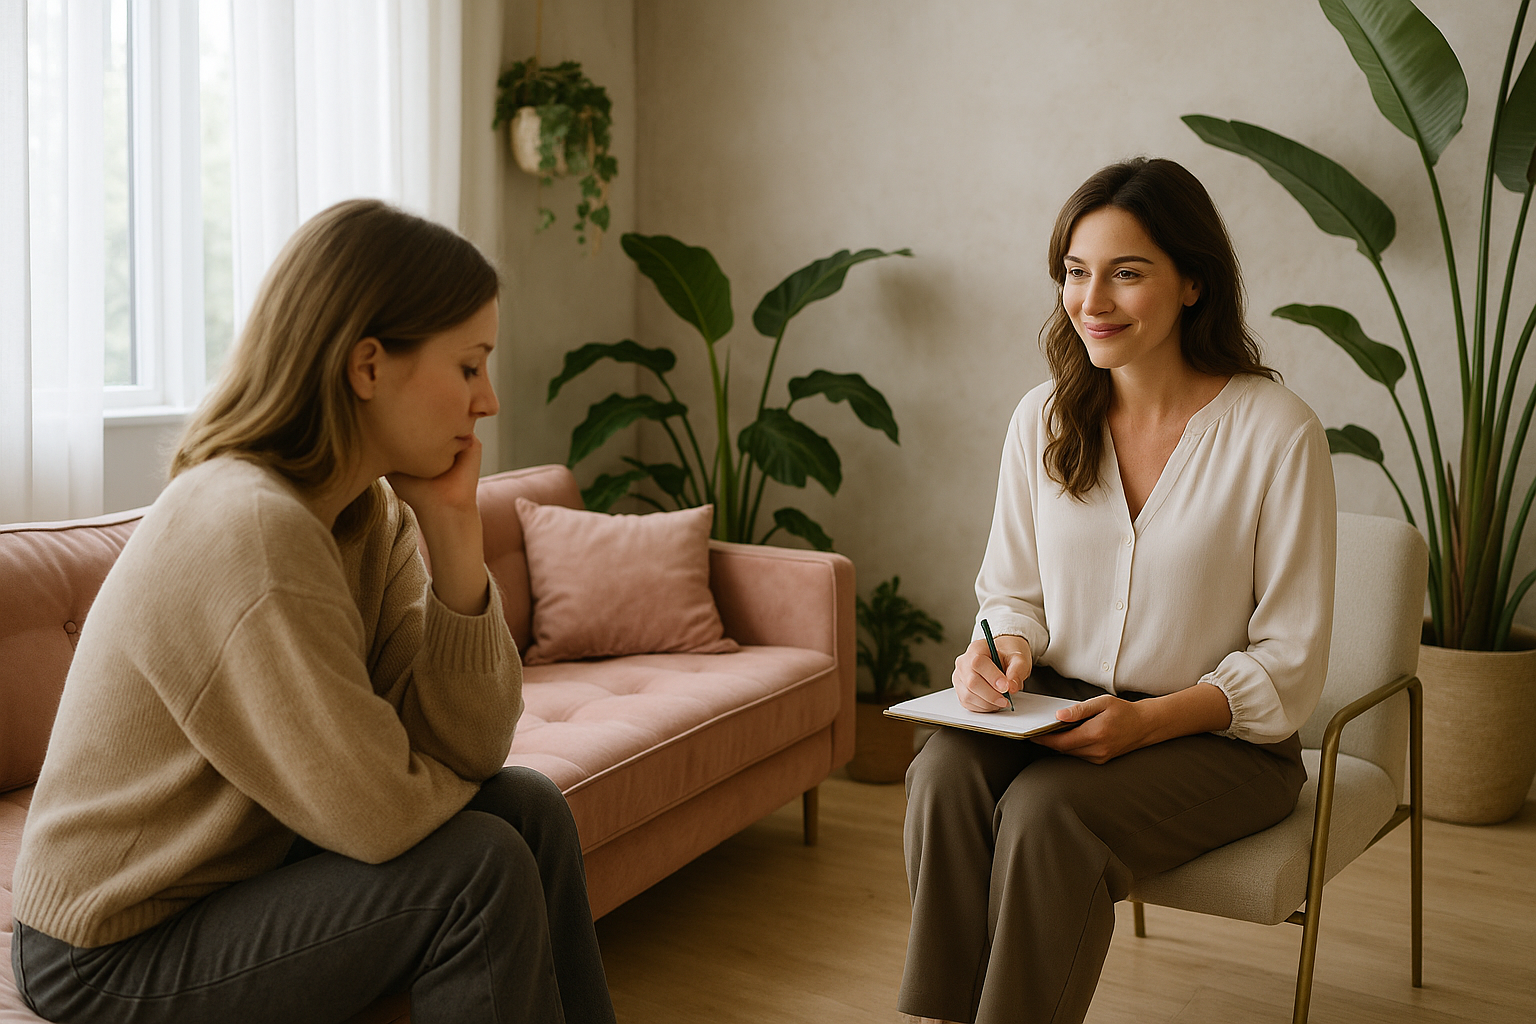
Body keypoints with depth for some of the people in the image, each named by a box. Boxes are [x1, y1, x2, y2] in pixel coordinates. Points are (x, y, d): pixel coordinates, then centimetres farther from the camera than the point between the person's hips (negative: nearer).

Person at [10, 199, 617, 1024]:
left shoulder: (372, 513, -2)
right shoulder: (248, 528, -28)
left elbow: (468, 746, -9)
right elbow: (377, 814, -26)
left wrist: (453, 529, -15)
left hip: (238, 869, 8)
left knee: (531, 809, 0)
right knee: (483, 868, -18)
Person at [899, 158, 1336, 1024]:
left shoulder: (1278, 432, -11)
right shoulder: (1043, 419, 4)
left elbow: (1291, 665, -8)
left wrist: (1147, 721, -22)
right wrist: (1004, 652, -12)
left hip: (1221, 737, -4)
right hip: (1056, 713, 4)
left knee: (1045, 810, -30)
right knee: (945, 774, -27)